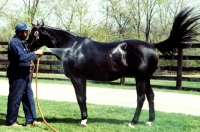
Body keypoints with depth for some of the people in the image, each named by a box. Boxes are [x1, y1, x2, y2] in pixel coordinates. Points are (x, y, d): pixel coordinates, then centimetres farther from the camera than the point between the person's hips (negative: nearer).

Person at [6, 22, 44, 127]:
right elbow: (21, 57, -28)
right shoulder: (14, 42, -17)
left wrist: (35, 54, 6)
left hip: (24, 74, 10)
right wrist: (35, 53, -22)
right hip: (17, 75, -10)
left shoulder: (21, 42, 13)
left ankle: (30, 120, 18)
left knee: (28, 97, 12)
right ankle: (10, 121, 10)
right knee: (15, 98, -1)